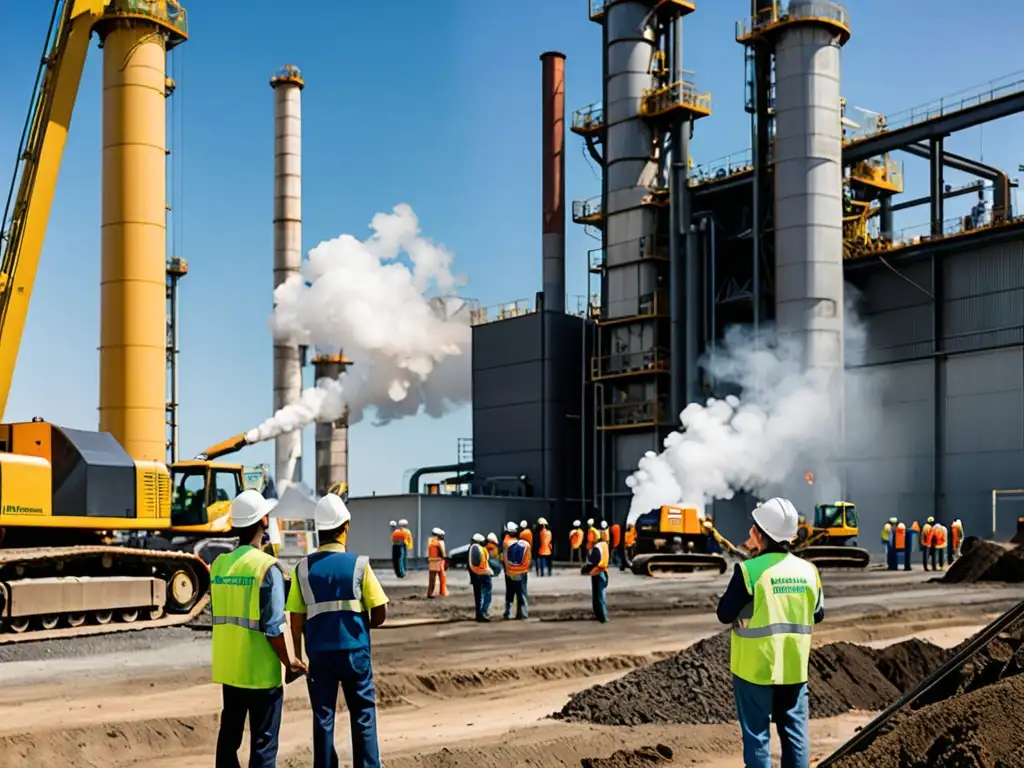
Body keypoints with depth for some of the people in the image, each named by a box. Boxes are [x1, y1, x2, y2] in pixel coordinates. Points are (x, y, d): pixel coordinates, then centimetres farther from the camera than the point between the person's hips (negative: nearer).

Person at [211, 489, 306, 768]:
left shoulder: (219, 564, 4)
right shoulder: (267, 567, -16)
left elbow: (217, 615, 10)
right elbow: (272, 627, -17)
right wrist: (288, 662, -4)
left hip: (228, 668, 6)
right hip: (261, 671, -6)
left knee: (229, 735, 16)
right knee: (263, 742, 2)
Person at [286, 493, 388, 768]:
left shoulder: (303, 568, -2)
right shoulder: (359, 564, -7)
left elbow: (296, 621, -1)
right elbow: (380, 614, -5)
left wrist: (298, 656, 11)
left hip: (319, 653, 2)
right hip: (355, 651, -2)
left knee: (323, 717, 9)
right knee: (364, 716, 8)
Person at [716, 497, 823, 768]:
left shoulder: (750, 570, -16)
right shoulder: (807, 570, 0)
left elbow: (725, 614, -10)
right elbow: (818, 614, 12)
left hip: (755, 667, -4)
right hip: (795, 667, 4)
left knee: (757, 734, 4)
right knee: (795, 732, 13)